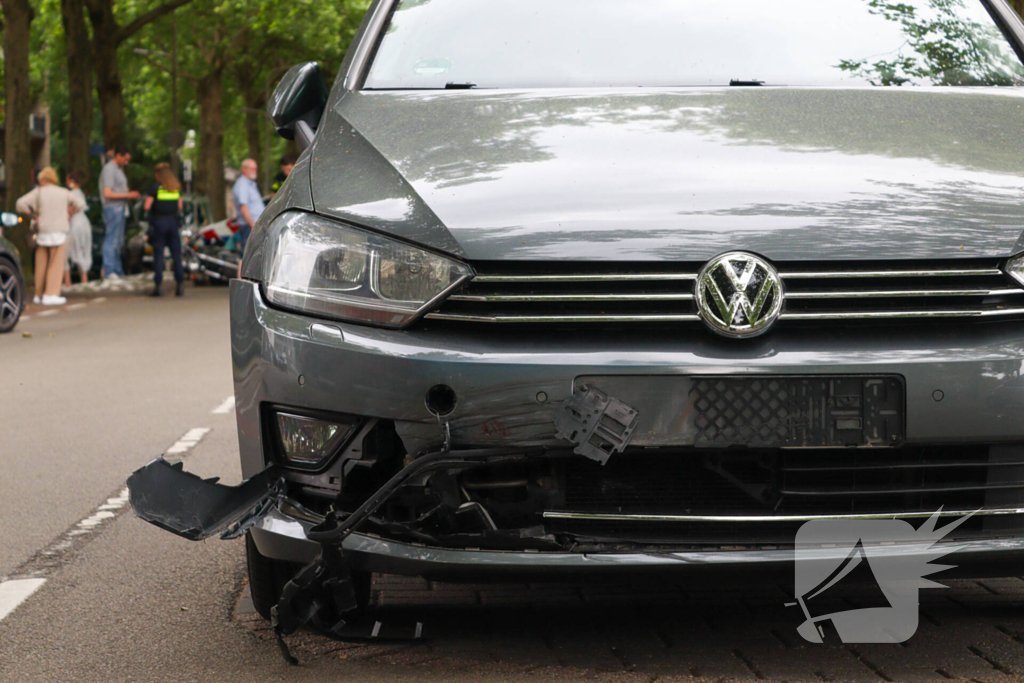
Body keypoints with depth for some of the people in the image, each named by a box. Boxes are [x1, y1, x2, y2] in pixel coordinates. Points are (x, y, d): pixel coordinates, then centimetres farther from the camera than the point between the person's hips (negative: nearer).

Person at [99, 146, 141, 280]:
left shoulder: (119, 170, 19)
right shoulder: (109, 170, -13)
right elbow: (107, 194, -21)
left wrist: (131, 196, 6)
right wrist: (127, 195, -18)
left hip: (120, 208, 10)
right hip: (113, 208, -10)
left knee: (118, 242, 12)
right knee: (111, 240, -8)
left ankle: (118, 270, 17)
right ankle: (109, 271, -7)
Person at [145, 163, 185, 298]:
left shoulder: (154, 187, -8)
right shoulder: (177, 187, 4)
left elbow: (147, 206, -9)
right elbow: (179, 206, 9)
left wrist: (148, 199, 12)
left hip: (158, 222, -3)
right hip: (173, 222, 3)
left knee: (158, 255, 1)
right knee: (176, 255, 6)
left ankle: (158, 286, -2)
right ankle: (180, 284, 3)